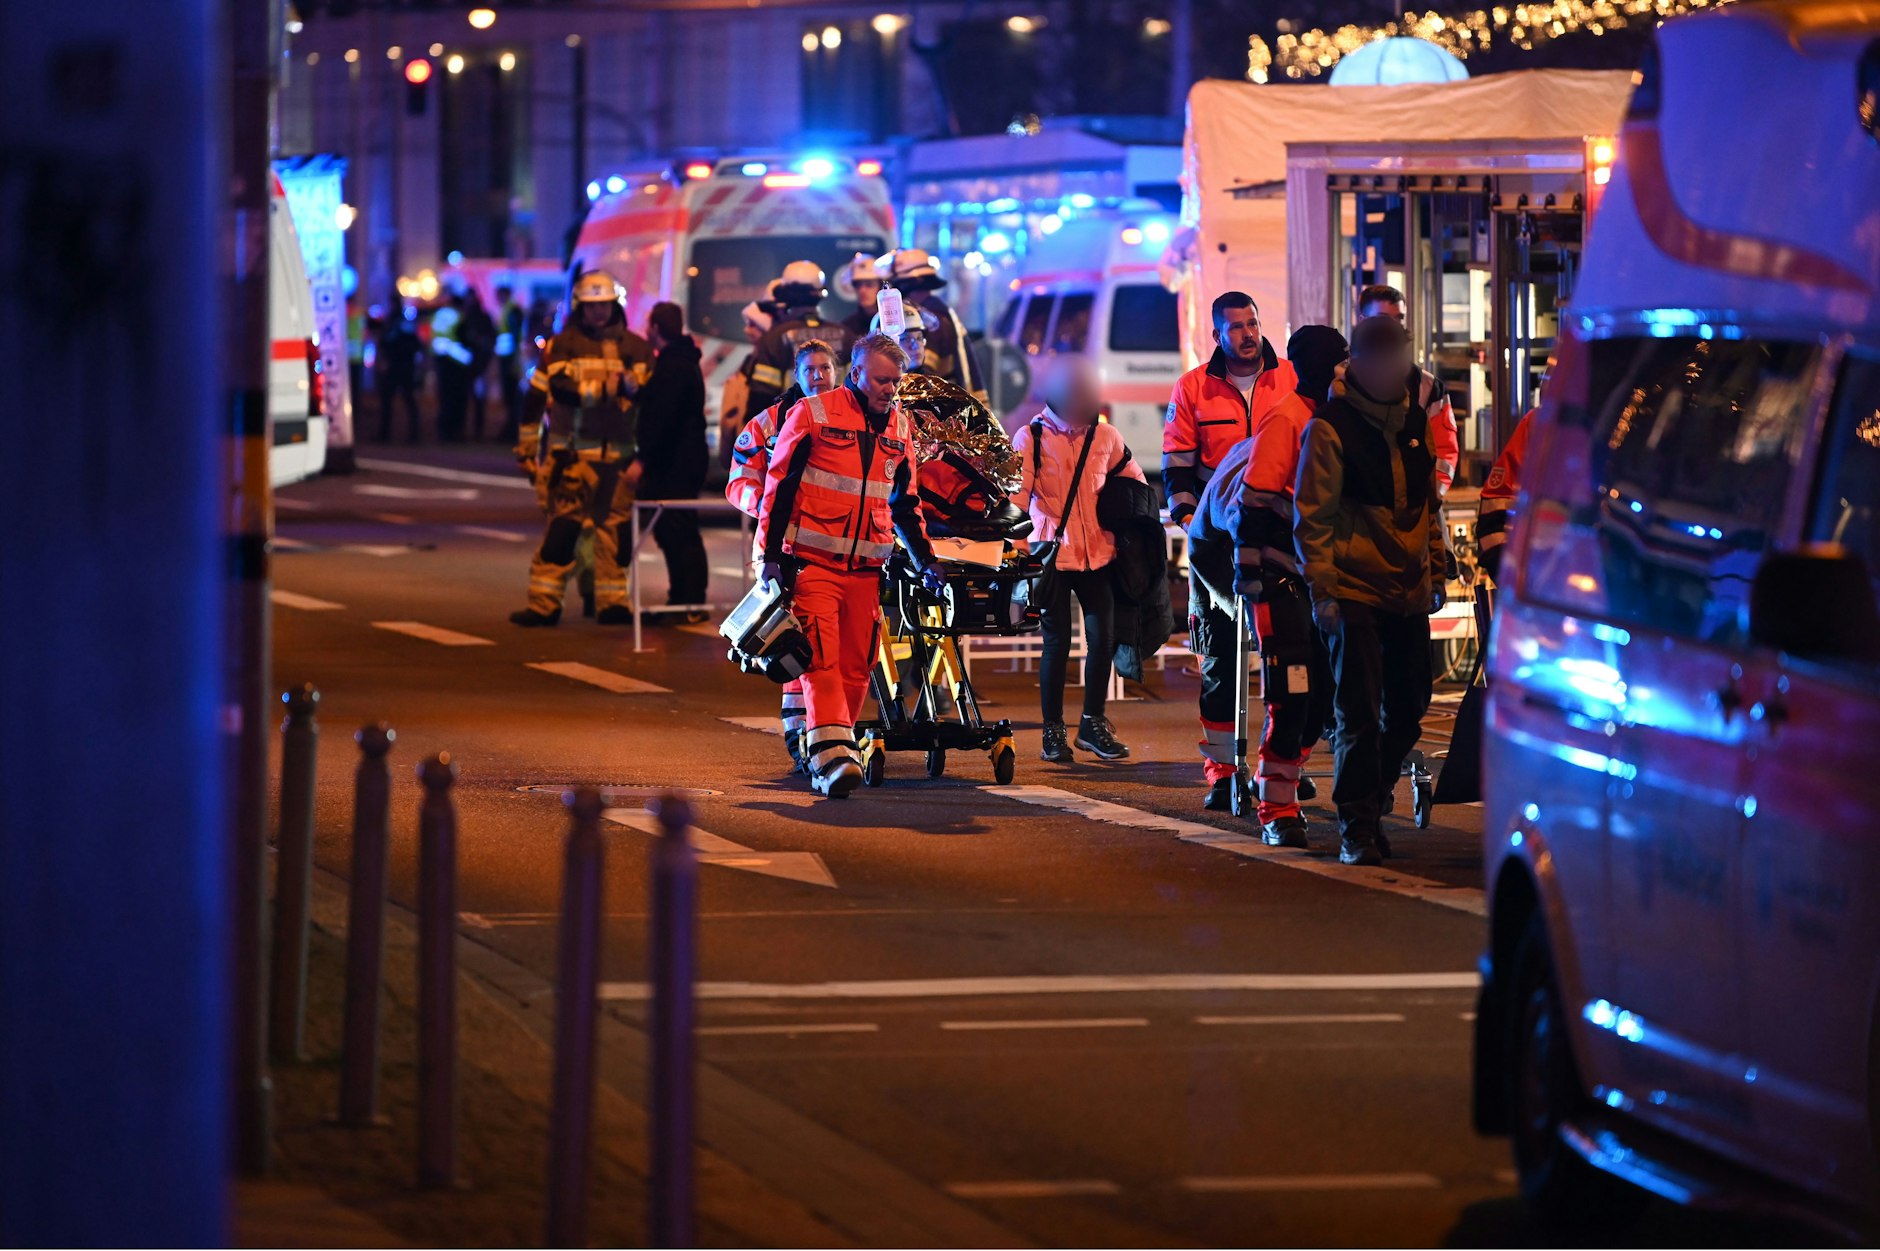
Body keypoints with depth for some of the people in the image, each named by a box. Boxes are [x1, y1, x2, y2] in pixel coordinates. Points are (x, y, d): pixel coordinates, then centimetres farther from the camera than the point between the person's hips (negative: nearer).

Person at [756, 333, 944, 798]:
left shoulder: (900, 428, 13)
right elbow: (779, 484, -2)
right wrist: (772, 554, -8)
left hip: (866, 566, 5)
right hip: (813, 561, -5)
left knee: (856, 664, 5)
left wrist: (925, 559, 17)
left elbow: (905, 502, 24)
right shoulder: (813, 414, -3)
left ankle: (832, 750, 15)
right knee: (822, 657, -15)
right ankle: (830, 755, -23)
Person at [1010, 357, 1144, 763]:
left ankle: (1093, 723, 17)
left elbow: (1134, 481, 23)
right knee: (1057, 641, -2)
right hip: (1052, 554, -3)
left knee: (1103, 637, 1)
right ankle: (1053, 732, 8)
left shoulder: (1105, 437, 6)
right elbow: (1017, 492, -8)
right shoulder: (1031, 438, -3)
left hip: (1097, 552, 3)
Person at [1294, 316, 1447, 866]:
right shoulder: (1330, 427, -8)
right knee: (1359, 713, -8)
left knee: (1407, 710, 10)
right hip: (1354, 590, -6)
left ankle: (1371, 800, 29)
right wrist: (1321, 588, -13)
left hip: (1408, 593, 6)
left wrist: (1435, 570, 19)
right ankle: (1357, 830, -4)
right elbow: (1311, 513, -8)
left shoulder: (1415, 421, 12)